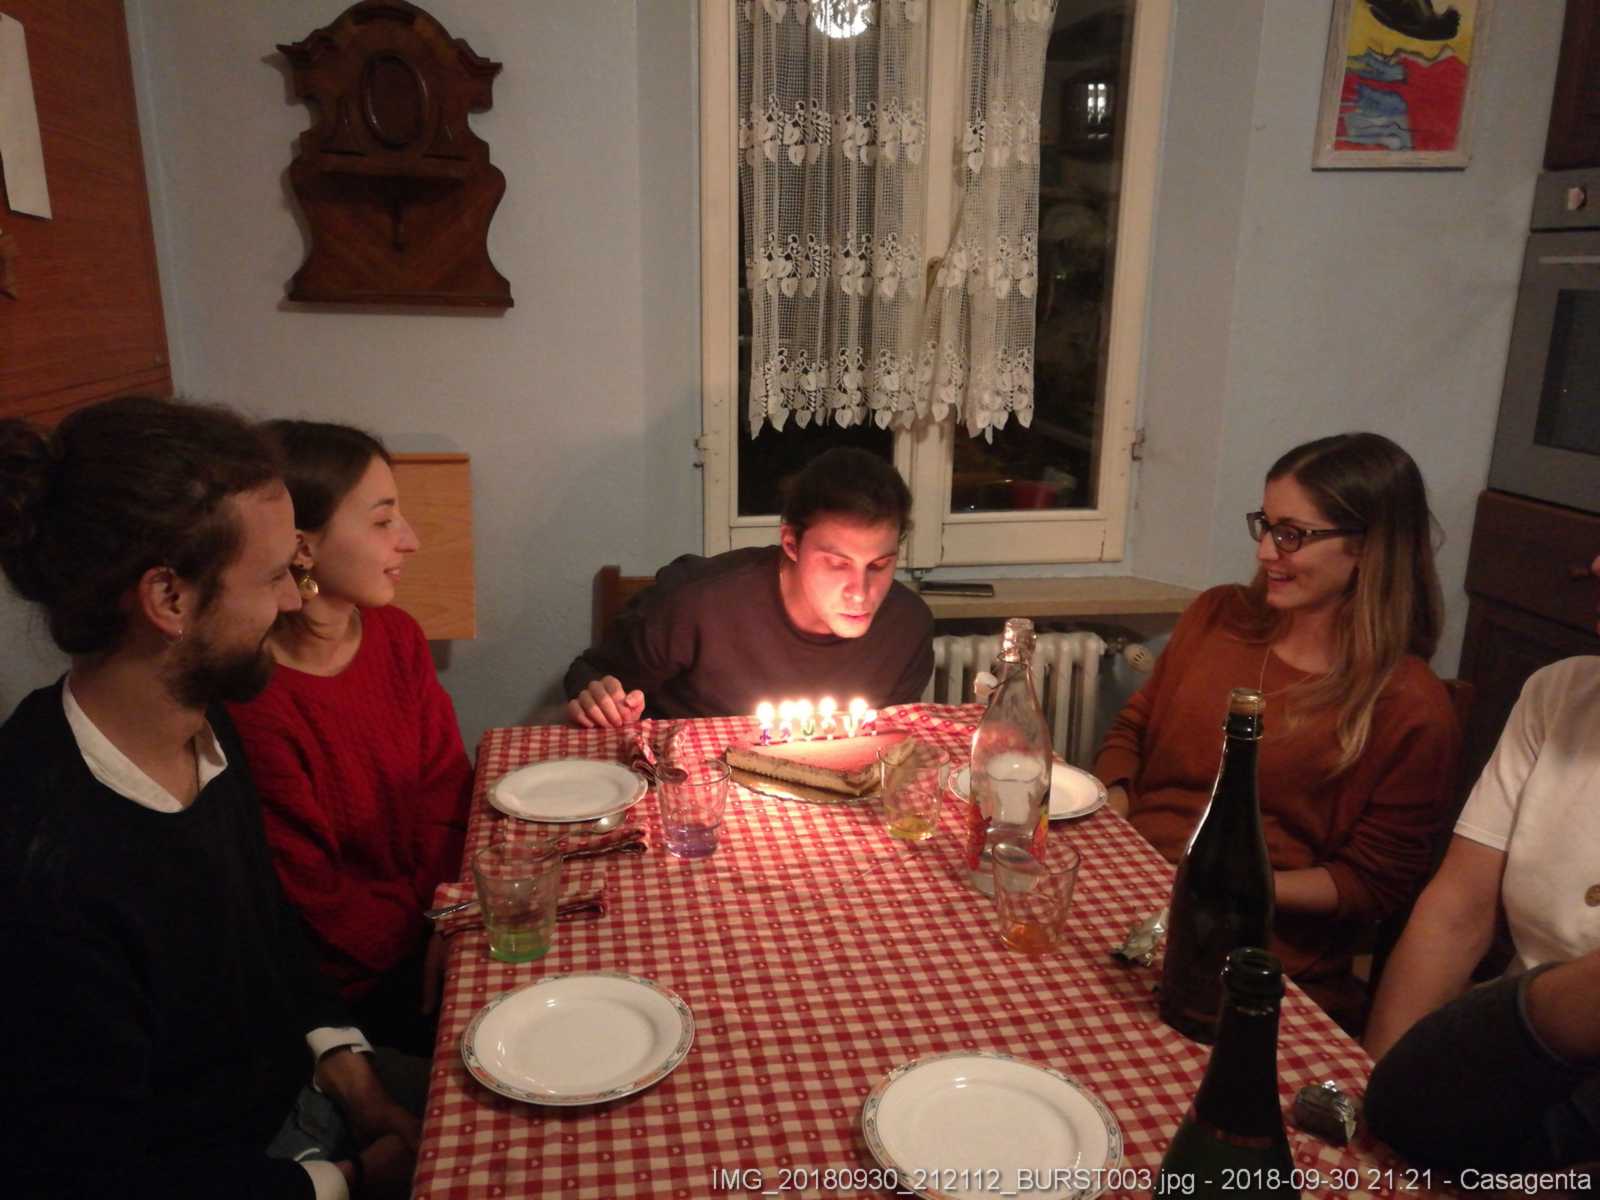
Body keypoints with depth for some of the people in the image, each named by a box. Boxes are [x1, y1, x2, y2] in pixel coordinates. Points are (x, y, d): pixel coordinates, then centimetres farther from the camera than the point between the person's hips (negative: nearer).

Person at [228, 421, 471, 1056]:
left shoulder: (396, 636, -2)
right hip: (351, 989, -6)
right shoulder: (251, 700, -25)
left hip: (429, 926, 6)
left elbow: (447, 791, 0)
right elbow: (315, 906, -16)